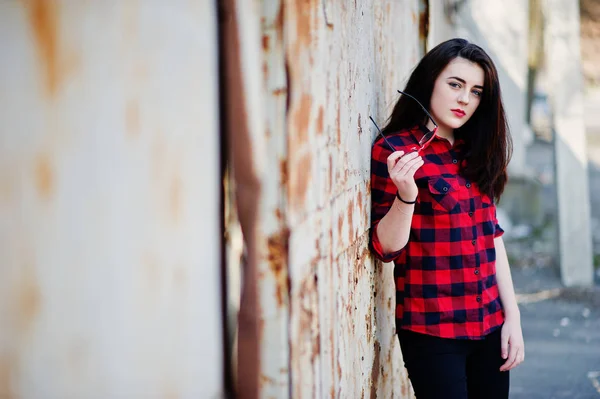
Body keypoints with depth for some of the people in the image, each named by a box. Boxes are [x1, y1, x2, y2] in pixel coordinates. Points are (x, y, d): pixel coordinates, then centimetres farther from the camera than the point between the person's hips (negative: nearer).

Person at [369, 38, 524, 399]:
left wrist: (512, 316, 7)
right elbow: (386, 248, -9)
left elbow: (493, 237, 12)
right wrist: (406, 194, -26)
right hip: (432, 331, -6)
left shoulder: (475, 154, 10)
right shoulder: (394, 149, -7)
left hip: (489, 325, 6)